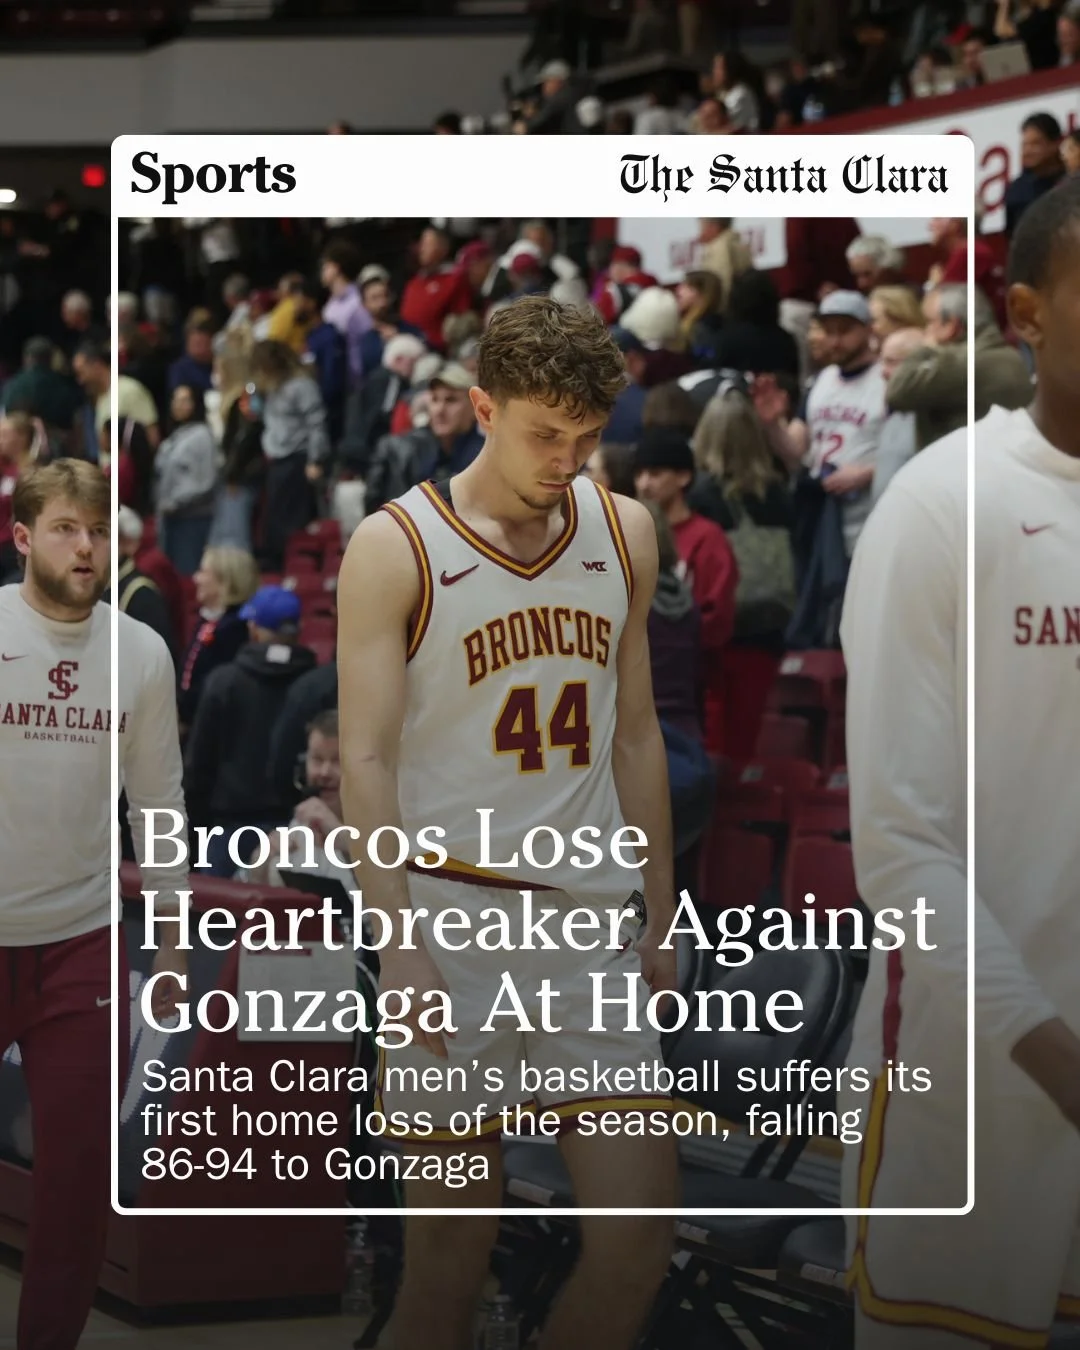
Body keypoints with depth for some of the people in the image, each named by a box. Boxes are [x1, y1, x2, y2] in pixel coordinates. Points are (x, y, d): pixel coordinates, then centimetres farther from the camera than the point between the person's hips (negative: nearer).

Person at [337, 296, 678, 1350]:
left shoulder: (625, 533, 9)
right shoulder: (395, 548, -5)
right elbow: (366, 759, -8)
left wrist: (659, 918, 15)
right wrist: (398, 943, -16)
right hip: (454, 915, -4)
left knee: (639, 1235, -1)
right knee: (452, 1242, 0)